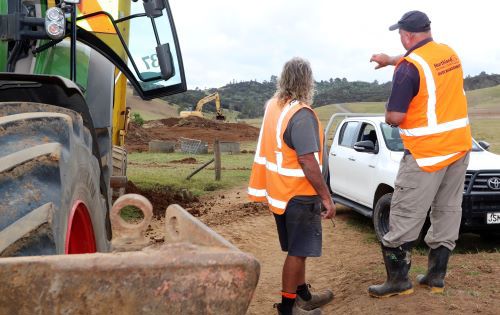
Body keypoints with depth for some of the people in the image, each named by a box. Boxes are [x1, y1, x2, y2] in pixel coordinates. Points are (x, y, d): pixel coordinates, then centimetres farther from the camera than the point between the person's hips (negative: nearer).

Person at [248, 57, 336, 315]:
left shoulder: (272, 105, 4)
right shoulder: (301, 115, -24)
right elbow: (307, 161, -27)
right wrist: (326, 196, -21)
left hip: (279, 191, 9)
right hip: (299, 195, -9)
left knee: (297, 248, 20)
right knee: (298, 252, 4)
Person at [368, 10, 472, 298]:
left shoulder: (409, 68, -16)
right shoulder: (450, 54, 8)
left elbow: (395, 117, -17)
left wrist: (389, 117, 6)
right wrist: (390, 60, 41)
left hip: (427, 154, -8)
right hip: (460, 146, 8)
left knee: (405, 217, 1)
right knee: (448, 212, 12)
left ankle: (399, 279, 8)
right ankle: (437, 276, 21)